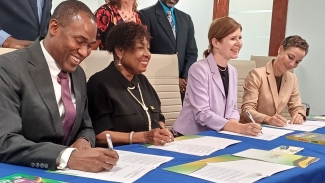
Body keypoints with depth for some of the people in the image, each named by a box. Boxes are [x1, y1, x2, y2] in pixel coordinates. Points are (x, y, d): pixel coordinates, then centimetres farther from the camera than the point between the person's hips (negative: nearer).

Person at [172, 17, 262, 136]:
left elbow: (232, 108, 9)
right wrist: (240, 128, -27)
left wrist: (233, 122, -13)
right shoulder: (199, 69, -14)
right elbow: (202, 114, -20)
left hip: (215, 137, 7)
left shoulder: (232, 71, 7)